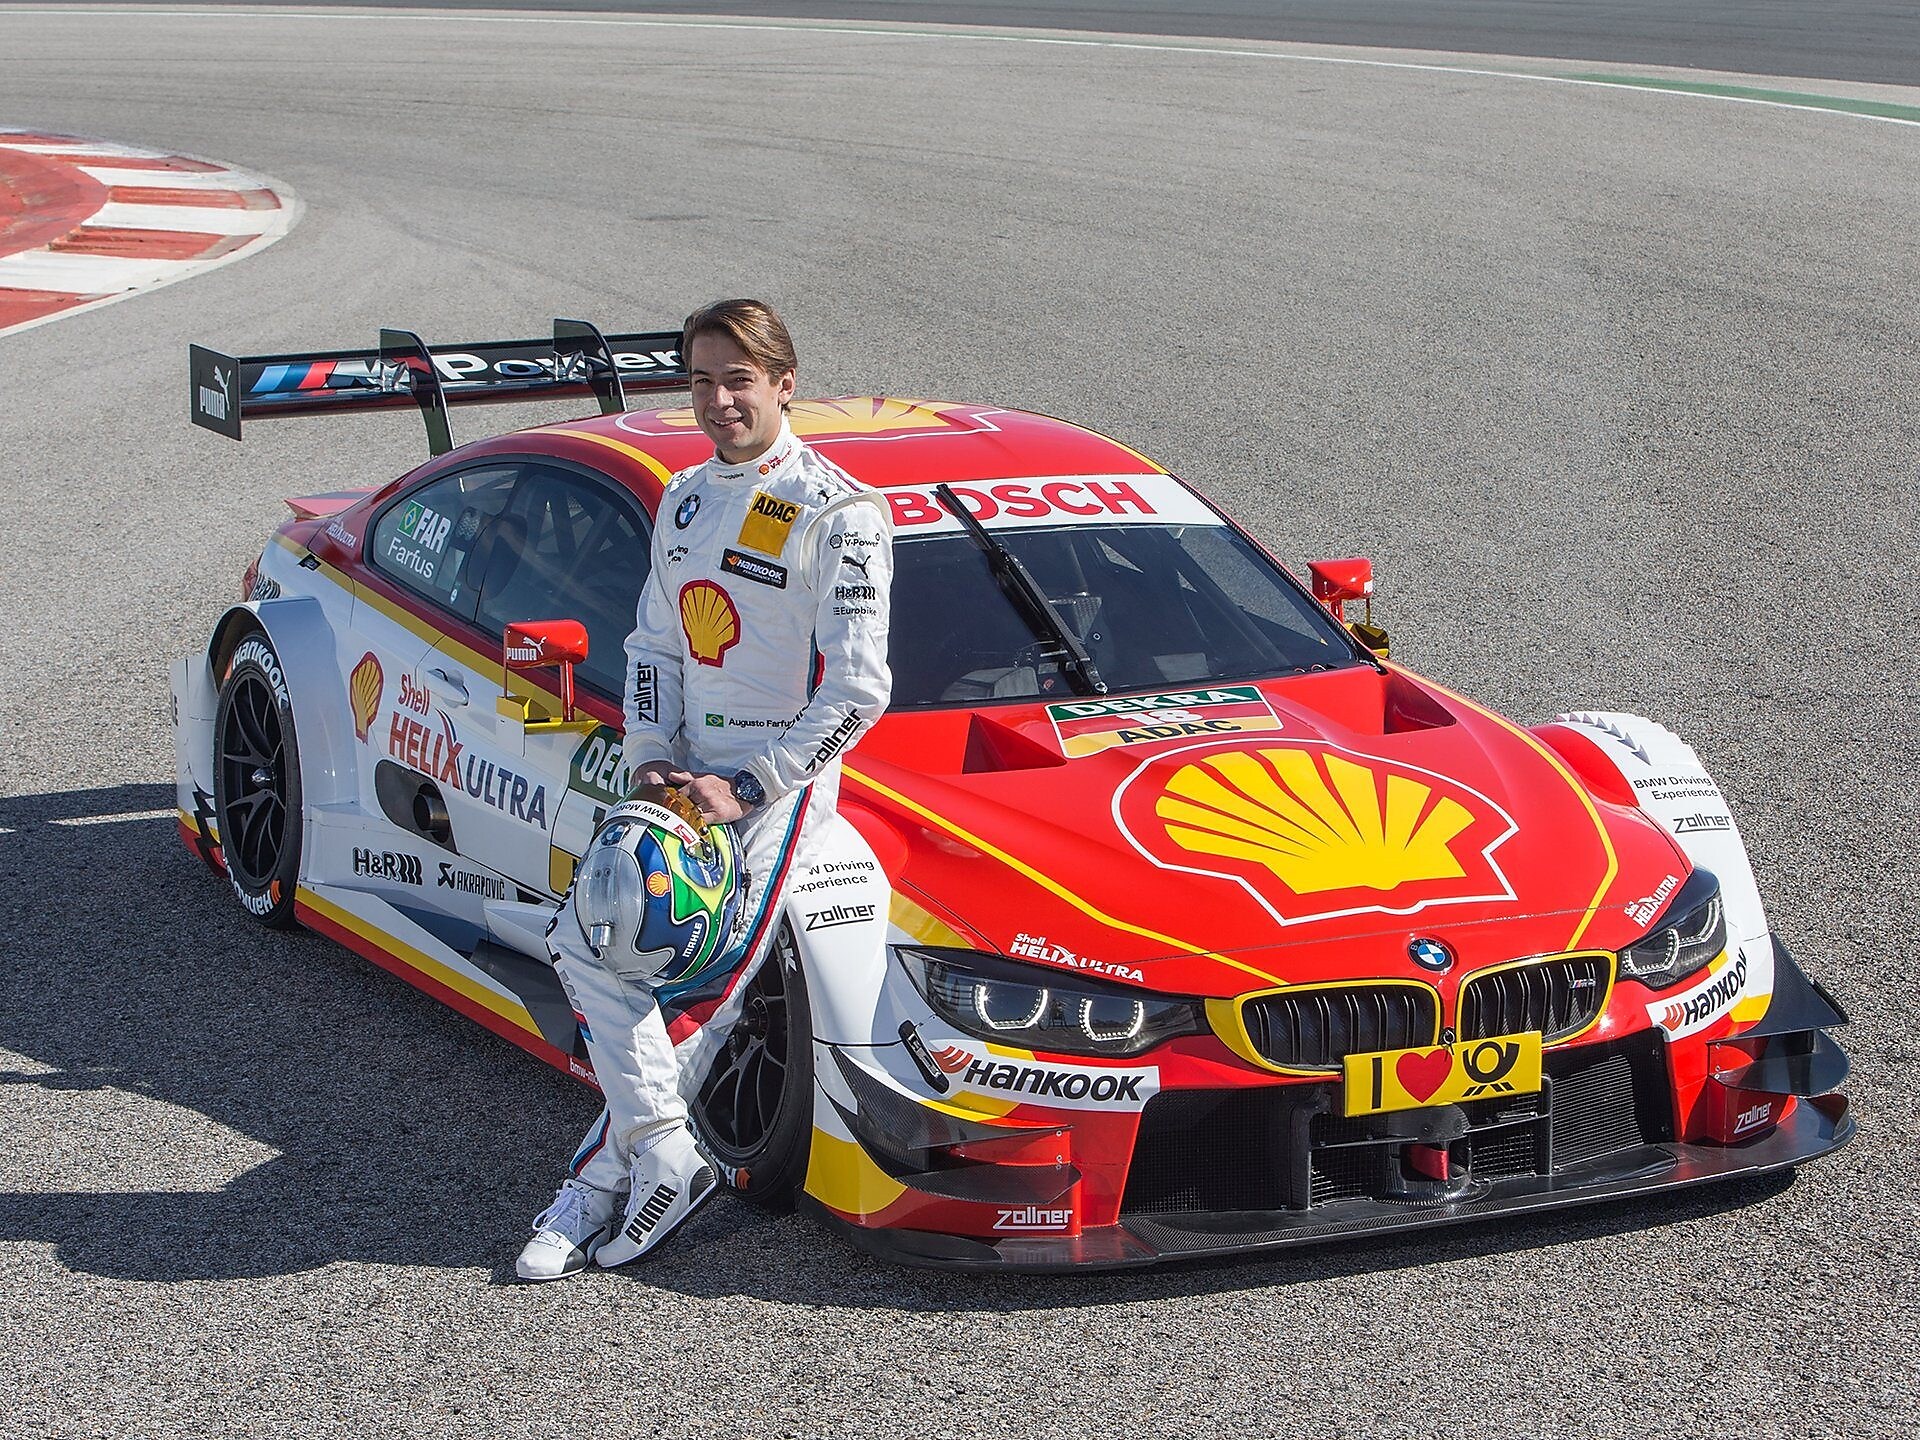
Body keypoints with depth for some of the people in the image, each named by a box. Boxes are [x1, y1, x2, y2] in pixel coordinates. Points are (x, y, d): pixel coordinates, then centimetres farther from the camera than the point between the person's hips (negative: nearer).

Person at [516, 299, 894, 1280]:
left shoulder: (837, 513, -10)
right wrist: (653, 761, 0)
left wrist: (747, 787, -17)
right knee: (587, 936, -10)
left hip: (781, 776, -7)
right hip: (687, 769, 7)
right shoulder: (685, 500, 14)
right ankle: (664, 1159, -8)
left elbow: (858, 689, -14)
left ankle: (605, 1176, -3)